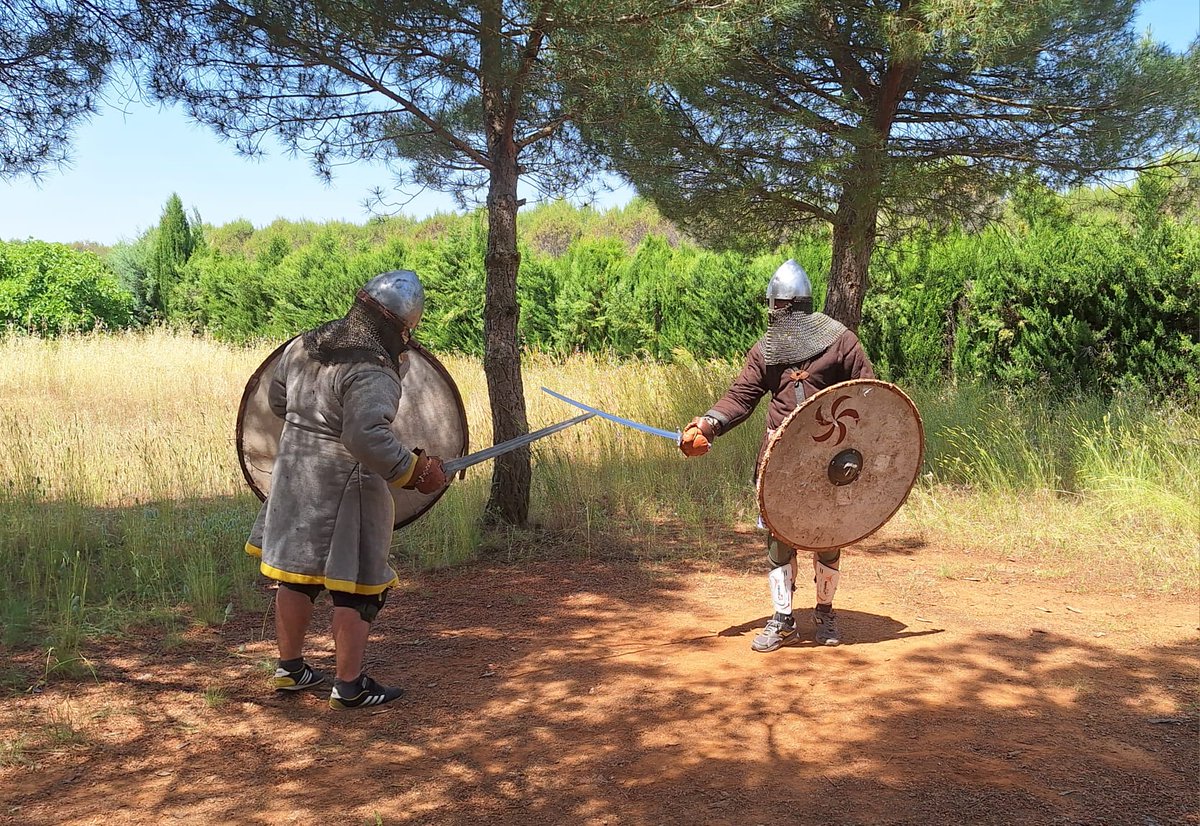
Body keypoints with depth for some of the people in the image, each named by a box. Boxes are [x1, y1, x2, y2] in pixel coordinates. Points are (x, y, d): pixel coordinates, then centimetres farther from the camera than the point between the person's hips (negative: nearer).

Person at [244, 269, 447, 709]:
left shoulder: (302, 346, 4)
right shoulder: (371, 372, -22)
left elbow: (277, 398, 18)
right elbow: (367, 437, -32)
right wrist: (415, 471, -23)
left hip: (294, 479, 8)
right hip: (345, 489, -8)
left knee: (297, 576, 19)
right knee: (355, 586, 5)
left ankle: (289, 668, 33)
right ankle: (349, 685, 12)